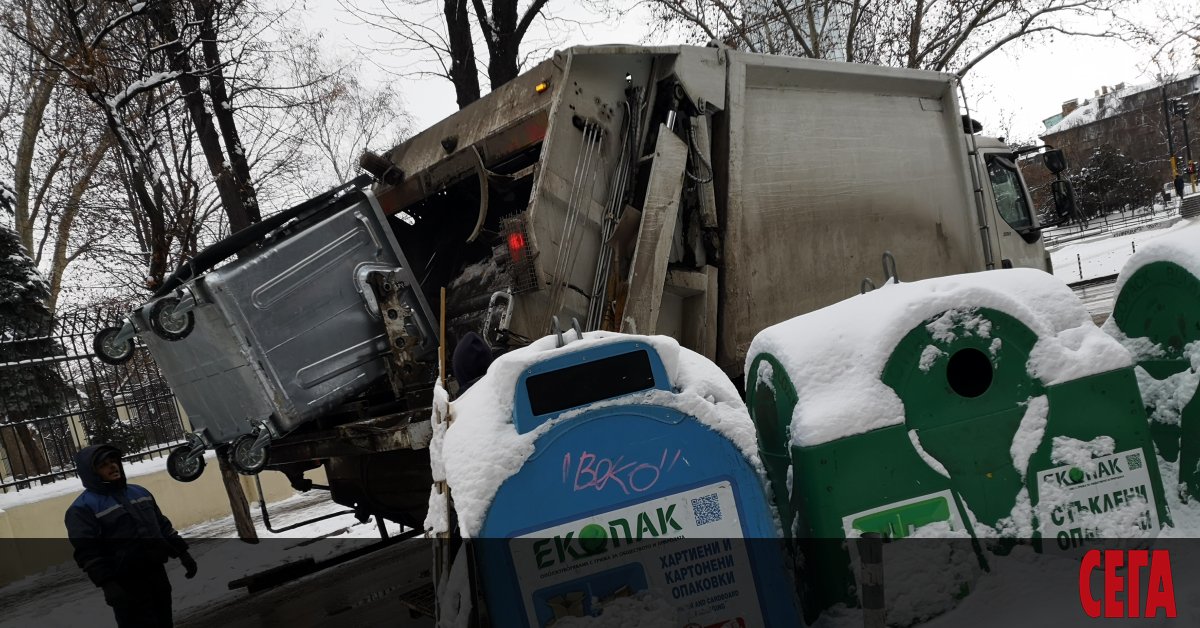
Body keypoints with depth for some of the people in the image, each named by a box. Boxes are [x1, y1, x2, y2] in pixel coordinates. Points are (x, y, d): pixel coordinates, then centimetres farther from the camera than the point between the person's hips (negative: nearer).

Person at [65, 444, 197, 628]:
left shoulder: (139, 492, 15)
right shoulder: (83, 508, -7)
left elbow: (163, 525, 21)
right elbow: (87, 552, -15)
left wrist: (182, 552, 15)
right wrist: (107, 584, -23)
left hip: (157, 574, 7)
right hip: (125, 584, -7)